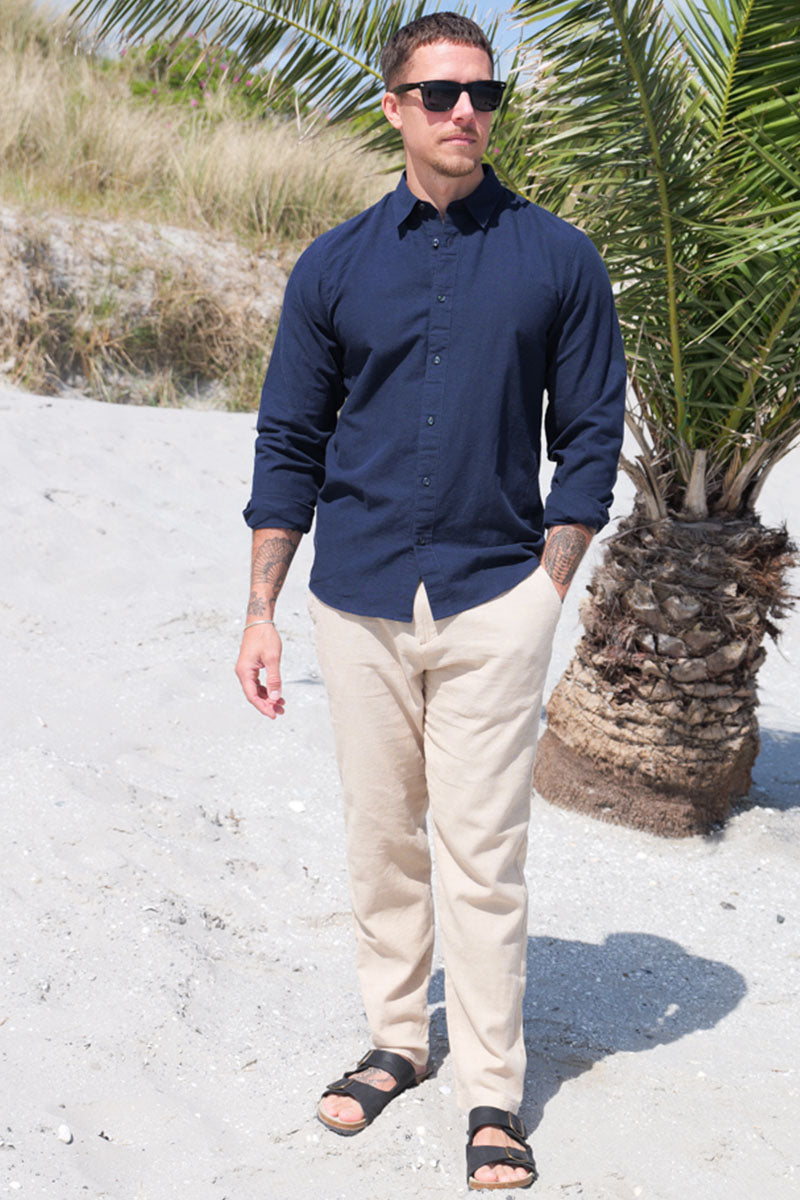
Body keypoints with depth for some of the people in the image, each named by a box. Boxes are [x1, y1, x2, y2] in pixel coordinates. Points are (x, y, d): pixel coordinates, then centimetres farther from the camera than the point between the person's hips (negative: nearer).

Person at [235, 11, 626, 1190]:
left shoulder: (558, 260, 2)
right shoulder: (334, 265, 5)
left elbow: (589, 438, 4)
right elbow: (290, 445, 8)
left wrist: (546, 588, -3)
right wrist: (260, 610, 5)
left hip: (493, 600, -2)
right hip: (358, 602, 2)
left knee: (482, 856, -1)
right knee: (380, 839, 12)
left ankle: (493, 1094, 12)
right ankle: (397, 1040, 29)